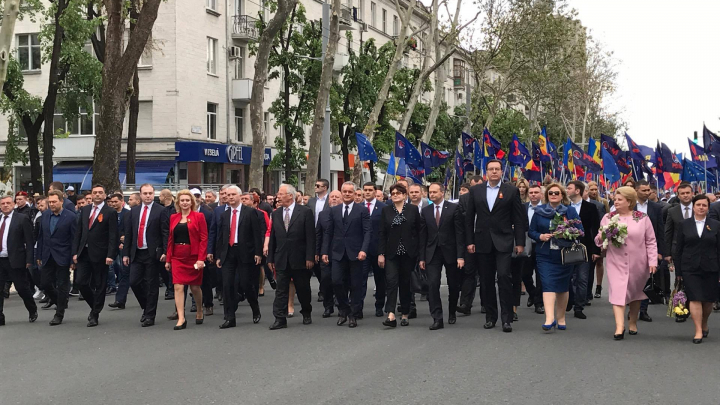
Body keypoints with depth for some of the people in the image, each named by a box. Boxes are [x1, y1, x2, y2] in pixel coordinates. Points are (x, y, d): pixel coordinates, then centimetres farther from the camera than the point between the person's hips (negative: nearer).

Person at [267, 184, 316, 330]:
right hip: (281, 260, 3)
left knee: (303, 289, 10)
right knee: (281, 290, 0)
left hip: (300, 259, -3)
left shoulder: (305, 212, -4)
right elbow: (272, 238, 10)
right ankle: (280, 319, 1)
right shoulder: (276, 214, 9)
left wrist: (310, 257, -12)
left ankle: (306, 314, 29)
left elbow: (310, 237, -7)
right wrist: (270, 258, 7)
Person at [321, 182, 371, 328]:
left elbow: (367, 232, -5)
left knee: (355, 285, 3)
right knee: (336, 282, -5)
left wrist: (363, 250, -18)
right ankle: (343, 310, 15)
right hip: (338, 253, 2)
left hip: (355, 254, -2)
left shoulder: (362, 211, 1)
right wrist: (325, 251, 4)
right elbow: (328, 233, 11)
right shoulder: (334, 210, 11)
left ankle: (353, 315, 12)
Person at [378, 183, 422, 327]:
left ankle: (405, 314, 16)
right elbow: (382, 233, 3)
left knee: (406, 283, 7)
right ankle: (391, 315, -20)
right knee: (391, 281, -12)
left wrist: (420, 252, -1)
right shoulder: (386, 210, 5)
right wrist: (381, 254, -3)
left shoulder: (413, 209, 3)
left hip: (408, 253, 0)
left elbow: (419, 231, 4)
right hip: (391, 253, 0)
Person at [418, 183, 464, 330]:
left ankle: (452, 313, 31)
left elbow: (460, 233, -6)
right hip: (432, 253, 2)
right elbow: (423, 235, 8)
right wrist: (422, 257, 3)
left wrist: (460, 256, -12)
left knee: (453, 286, 9)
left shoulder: (454, 208, -4)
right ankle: (437, 319, -9)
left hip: (450, 252, -2)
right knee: (432, 284, -10)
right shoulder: (426, 211, 6)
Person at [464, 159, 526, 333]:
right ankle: (490, 316, 17)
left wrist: (520, 242, -4)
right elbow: (469, 217, 8)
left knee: (504, 276, -12)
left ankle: (507, 318, -8)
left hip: (503, 241, -3)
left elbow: (519, 219, 1)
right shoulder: (476, 191, 7)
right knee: (487, 280, 8)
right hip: (483, 242, 3)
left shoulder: (511, 191, 2)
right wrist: (470, 241, 3)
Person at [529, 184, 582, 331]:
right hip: (545, 256, 0)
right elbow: (531, 231, 8)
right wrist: (540, 236, -13)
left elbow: (580, 231, 1)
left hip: (565, 256, 0)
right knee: (548, 284, -13)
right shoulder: (539, 211, 7)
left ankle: (560, 318, 21)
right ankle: (549, 318, -21)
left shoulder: (570, 211, 5)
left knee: (563, 286, 8)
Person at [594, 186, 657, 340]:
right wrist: (601, 237, -15)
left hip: (638, 264, 0)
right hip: (616, 263, 0)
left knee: (635, 293, 13)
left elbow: (651, 242, 3)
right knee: (618, 292, -11)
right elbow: (598, 240, 8)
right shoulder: (608, 217, 5)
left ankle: (633, 323, 31)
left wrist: (652, 261, -3)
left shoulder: (642, 218, 1)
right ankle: (619, 327, -14)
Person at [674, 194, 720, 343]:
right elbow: (678, 248, 6)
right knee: (695, 299, -8)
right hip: (690, 268, -1)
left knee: (708, 300, 8)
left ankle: (704, 324, 33)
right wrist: (678, 270, 2)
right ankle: (698, 331, -5)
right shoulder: (685, 225, 4)